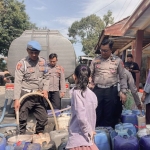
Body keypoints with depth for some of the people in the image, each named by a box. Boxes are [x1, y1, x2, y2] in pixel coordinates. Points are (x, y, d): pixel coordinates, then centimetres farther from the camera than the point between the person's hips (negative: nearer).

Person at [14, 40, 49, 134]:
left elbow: (46, 77, 11)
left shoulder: (43, 62, 6)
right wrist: (17, 99, -20)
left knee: (43, 119, 13)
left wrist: (45, 89, -5)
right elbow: (18, 82, -13)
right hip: (26, 95, -5)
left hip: (39, 95, 5)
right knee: (22, 119, 3)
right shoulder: (22, 63, -9)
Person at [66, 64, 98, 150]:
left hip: (80, 135, -6)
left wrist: (88, 131, -9)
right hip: (84, 134, 6)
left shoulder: (76, 92, -15)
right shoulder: (90, 93, 3)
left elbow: (81, 116, -21)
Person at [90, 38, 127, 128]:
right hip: (97, 90, 1)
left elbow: (122, 77, 4)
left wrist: (123, 92, -2)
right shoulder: (96, 60, 5)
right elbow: (90, 75, 8)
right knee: (96, 114, 6)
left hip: (111, 91, -1)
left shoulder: (117, 61, 1)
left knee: (110, 115, 8)